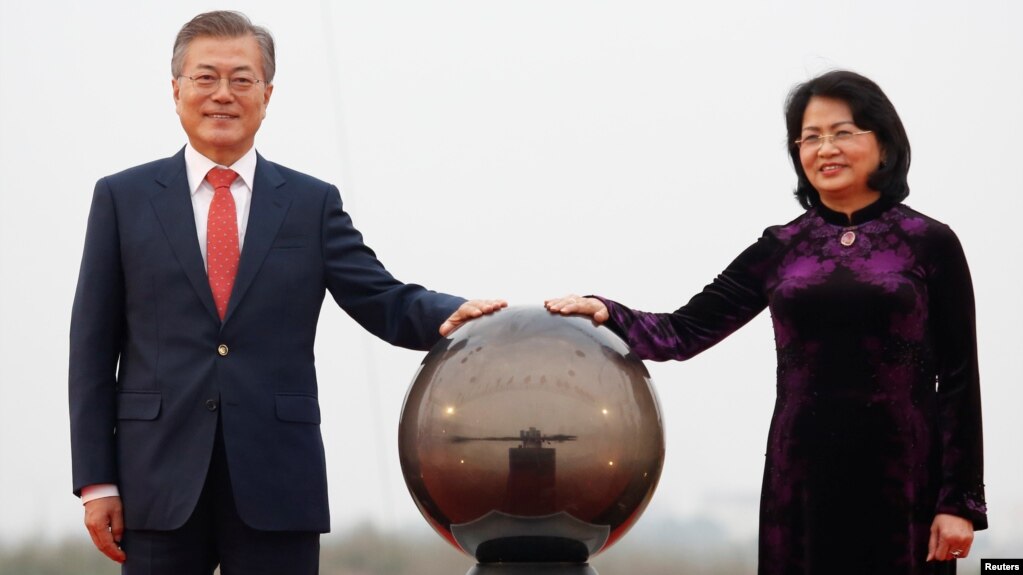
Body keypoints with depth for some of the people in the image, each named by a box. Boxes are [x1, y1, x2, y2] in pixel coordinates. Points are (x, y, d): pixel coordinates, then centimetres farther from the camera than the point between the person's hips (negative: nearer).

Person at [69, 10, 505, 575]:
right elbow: (92, 349, 6)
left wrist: (456, 314, -19)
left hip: (277, 487, 1)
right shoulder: (122, 199, 8)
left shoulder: (313, 204, 10)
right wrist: (96, 482, -1)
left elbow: (386, 304, 4)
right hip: (161, 482, 0)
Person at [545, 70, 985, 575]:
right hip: (801, 481, 3)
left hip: (901, 482, -2)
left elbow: (959, 380, -1)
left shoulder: (930, 245, 1)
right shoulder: (780, 249, 9)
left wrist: (960, 501, -7)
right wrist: (605, 315, -13)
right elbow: (683, 332, 6)